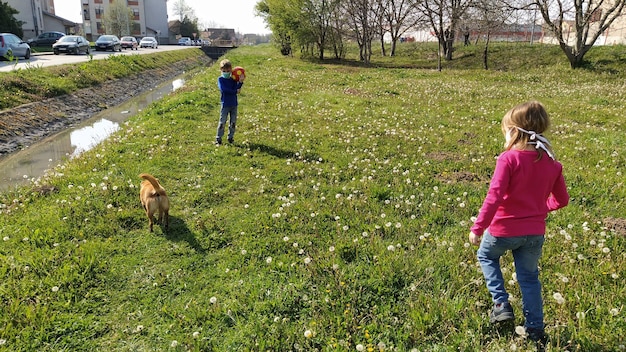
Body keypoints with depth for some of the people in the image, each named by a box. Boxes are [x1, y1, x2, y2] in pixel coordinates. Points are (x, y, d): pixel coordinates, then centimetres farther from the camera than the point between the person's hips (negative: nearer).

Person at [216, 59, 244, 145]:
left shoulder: (233, 80, 5)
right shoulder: (220, 79, -3)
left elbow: (237, 89, -10)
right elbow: (223, 89, -19)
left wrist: (240, 82, -26)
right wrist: (235, 91, -16)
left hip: (234, 104, 4)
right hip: (225, 104, -3)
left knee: (233, 122, 9)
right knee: (222, 122, -3)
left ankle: (231, 138, 21)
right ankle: (218, 139, 5)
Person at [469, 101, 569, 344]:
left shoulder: (509, 158, -19)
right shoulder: (551, 163, -1)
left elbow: (494, 196, -25)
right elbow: (562, 200, 8)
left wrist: (477, 228, -20)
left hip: (503, 229, -4)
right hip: (534, 232, 5)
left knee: (486, 256, 25)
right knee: (529, 277, 20)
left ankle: (501, 304, 16)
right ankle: (535, 329, 27)